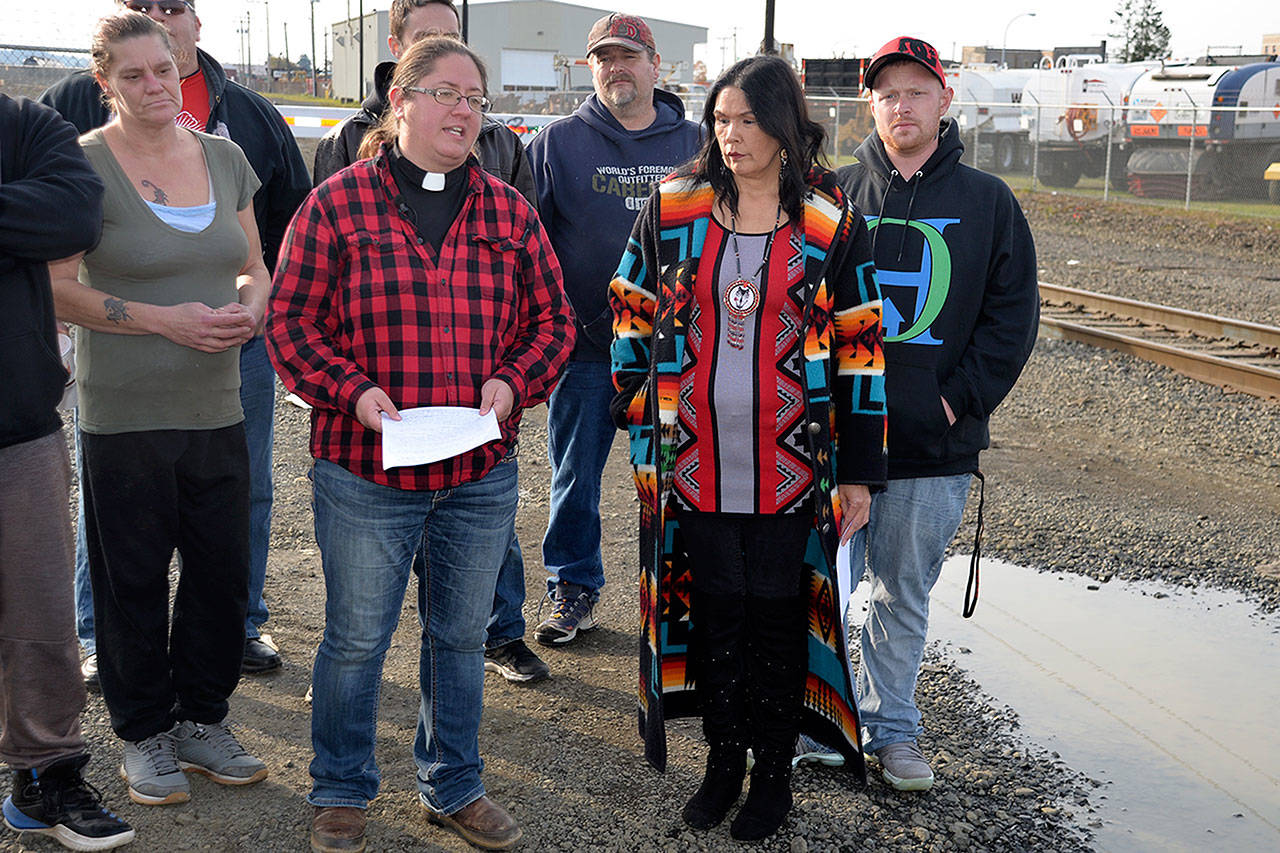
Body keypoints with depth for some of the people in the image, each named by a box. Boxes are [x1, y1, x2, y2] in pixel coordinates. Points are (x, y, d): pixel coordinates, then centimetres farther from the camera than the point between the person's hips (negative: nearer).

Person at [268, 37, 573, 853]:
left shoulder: (509, 210, 6)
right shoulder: (336, 203, -4)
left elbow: (552, 317, 9)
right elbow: (291, 320, -3)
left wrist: (514, 381, -9)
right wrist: (351, 390, -17)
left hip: (481, 475, 3)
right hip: (365, 471, -3)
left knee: (462, 637, 16)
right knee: (357, 640, 9)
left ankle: (455, 787, 35)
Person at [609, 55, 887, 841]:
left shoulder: (832, 222, -2)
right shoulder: (673, 208, 3)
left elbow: (859, 349, -1)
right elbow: (633, 313, 12)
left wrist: (859, 472, -2)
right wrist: (638, 409, 6)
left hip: (789, 471, -2)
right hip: (693, 465, 2)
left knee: (778, 615, 8)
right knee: (715, 609, 12)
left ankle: (774, 769, 25)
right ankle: (724, 758, 29)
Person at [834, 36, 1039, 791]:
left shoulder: (988, 202, 5)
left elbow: (1012, 315, 3)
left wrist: (961, 400, -6)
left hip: (933, 446, 0)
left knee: (905, 595, 12)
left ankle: (892, 729, 26)